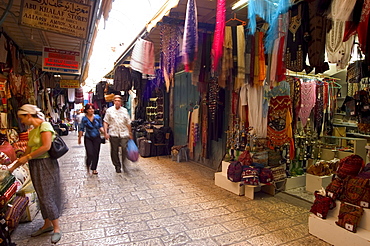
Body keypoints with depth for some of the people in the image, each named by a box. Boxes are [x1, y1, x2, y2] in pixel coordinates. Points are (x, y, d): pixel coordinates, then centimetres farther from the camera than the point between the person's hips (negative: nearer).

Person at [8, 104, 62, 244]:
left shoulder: (44, 126, -11)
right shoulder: (31, 132, 14)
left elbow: (46, 146, -20)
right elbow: (27, 153, 15)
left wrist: (28, 157, -13)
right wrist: (13, 167, 16)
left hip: (46, 165, -8)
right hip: (35, 166, 8)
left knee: (47, 197, -4)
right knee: (42, 197, 14)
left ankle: (57, 229, 8)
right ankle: (47, 224, 28)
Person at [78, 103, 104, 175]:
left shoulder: (98, 117, 3)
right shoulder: (84, 119, -3)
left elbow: (100, 127, 7)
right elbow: (81, 129, 0)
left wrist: (104, 132, -10)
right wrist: (79, 138, 1)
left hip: (97, 138, 2)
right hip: (88, 139, -2)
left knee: (96, 153, 5)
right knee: (90, 154, -9)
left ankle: (94, 168, 21)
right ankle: (88, 165, 23)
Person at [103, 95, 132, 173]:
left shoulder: (124, 110, 9)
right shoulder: (109, 110, 5)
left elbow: (128, 123, 13)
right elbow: (106, 122, 5)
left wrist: (130, 133, 14)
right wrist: (105, 132, -4)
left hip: (124, 134, 0)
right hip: (113, 134, 0)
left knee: (125, 149, -11)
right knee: (114, 151, 6)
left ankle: (124, 165, 4)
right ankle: (117, 166, 21)